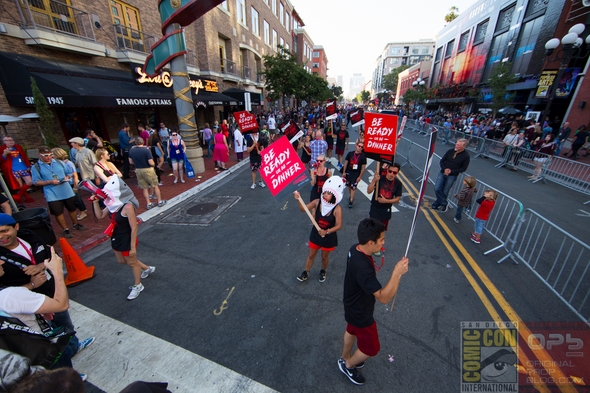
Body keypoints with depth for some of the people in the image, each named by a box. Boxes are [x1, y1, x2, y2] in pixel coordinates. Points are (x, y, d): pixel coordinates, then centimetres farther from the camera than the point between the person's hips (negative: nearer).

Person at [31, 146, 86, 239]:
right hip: (52, 195, -2)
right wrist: (50, 182, -21)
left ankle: (76, 224, 35)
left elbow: (70, 172, 11)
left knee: (72, 209, 16)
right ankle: (65, 230, 19)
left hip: (67, 192, 3)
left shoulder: (59, 163, 4)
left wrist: (68, 177, -11)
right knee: (58, 213, 5)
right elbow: (36, 182, -6)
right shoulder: (35, 167, -4)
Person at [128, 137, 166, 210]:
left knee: (144, 188, 13)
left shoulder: (131, 150, -2)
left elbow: (130, 161, 8)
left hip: (138, 170, 4)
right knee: (155, 186, 11)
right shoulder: (146, 150, -18)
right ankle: (160, 202, 17)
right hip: (148, 170, -4)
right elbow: (151, 163, -21)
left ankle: (148, 204, 18)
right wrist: (154, 164, 0)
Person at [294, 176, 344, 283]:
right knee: (311, 255, 21)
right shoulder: (317, 202, -17)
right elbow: (303, 209, -15)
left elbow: (339, 225, -19)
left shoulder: (337, 209, -25)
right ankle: (306, 272, 43)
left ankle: (323, 271, 53)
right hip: (315, 234, 2)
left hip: (329, 237, -2)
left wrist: (327, 231, -31)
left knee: (324, 256, 23)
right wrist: (299, 200, -33)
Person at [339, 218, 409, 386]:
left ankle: (345, 359, 59)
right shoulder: (363, 268, -43)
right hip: (360, 313, -8)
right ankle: (348, 365, 44)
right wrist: (397, 273, -40)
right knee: (371, 348, 20)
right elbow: (384, 297, -36)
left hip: (353, 306, 8)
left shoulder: (355, 249, -16)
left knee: (351, 331, 32)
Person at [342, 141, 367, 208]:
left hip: (356, 174, -3)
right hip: (348, 172, 4)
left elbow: (363, 167, -6)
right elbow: (346, 163, 5)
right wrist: (344, 172, 3)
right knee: (348, 186, 17)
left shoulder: (363, 156, -10)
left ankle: (351, 201, 7)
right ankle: (351, 196, 39)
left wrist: (360, 177, -9)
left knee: (353, 187, -2)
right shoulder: (350, 153, -3)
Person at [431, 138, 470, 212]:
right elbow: (442, 161, 2)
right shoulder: (450, 151, -3)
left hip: (452, 176, -2)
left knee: (444, 192, 4)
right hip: (442, 173, 2)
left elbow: (463, 168, -4)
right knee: (437, 189, -7)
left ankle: (436, 204, 23)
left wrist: (451, 171, -15)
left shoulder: (466, 156, -9)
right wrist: (444, 169, -15)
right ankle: (444, 203, 12)